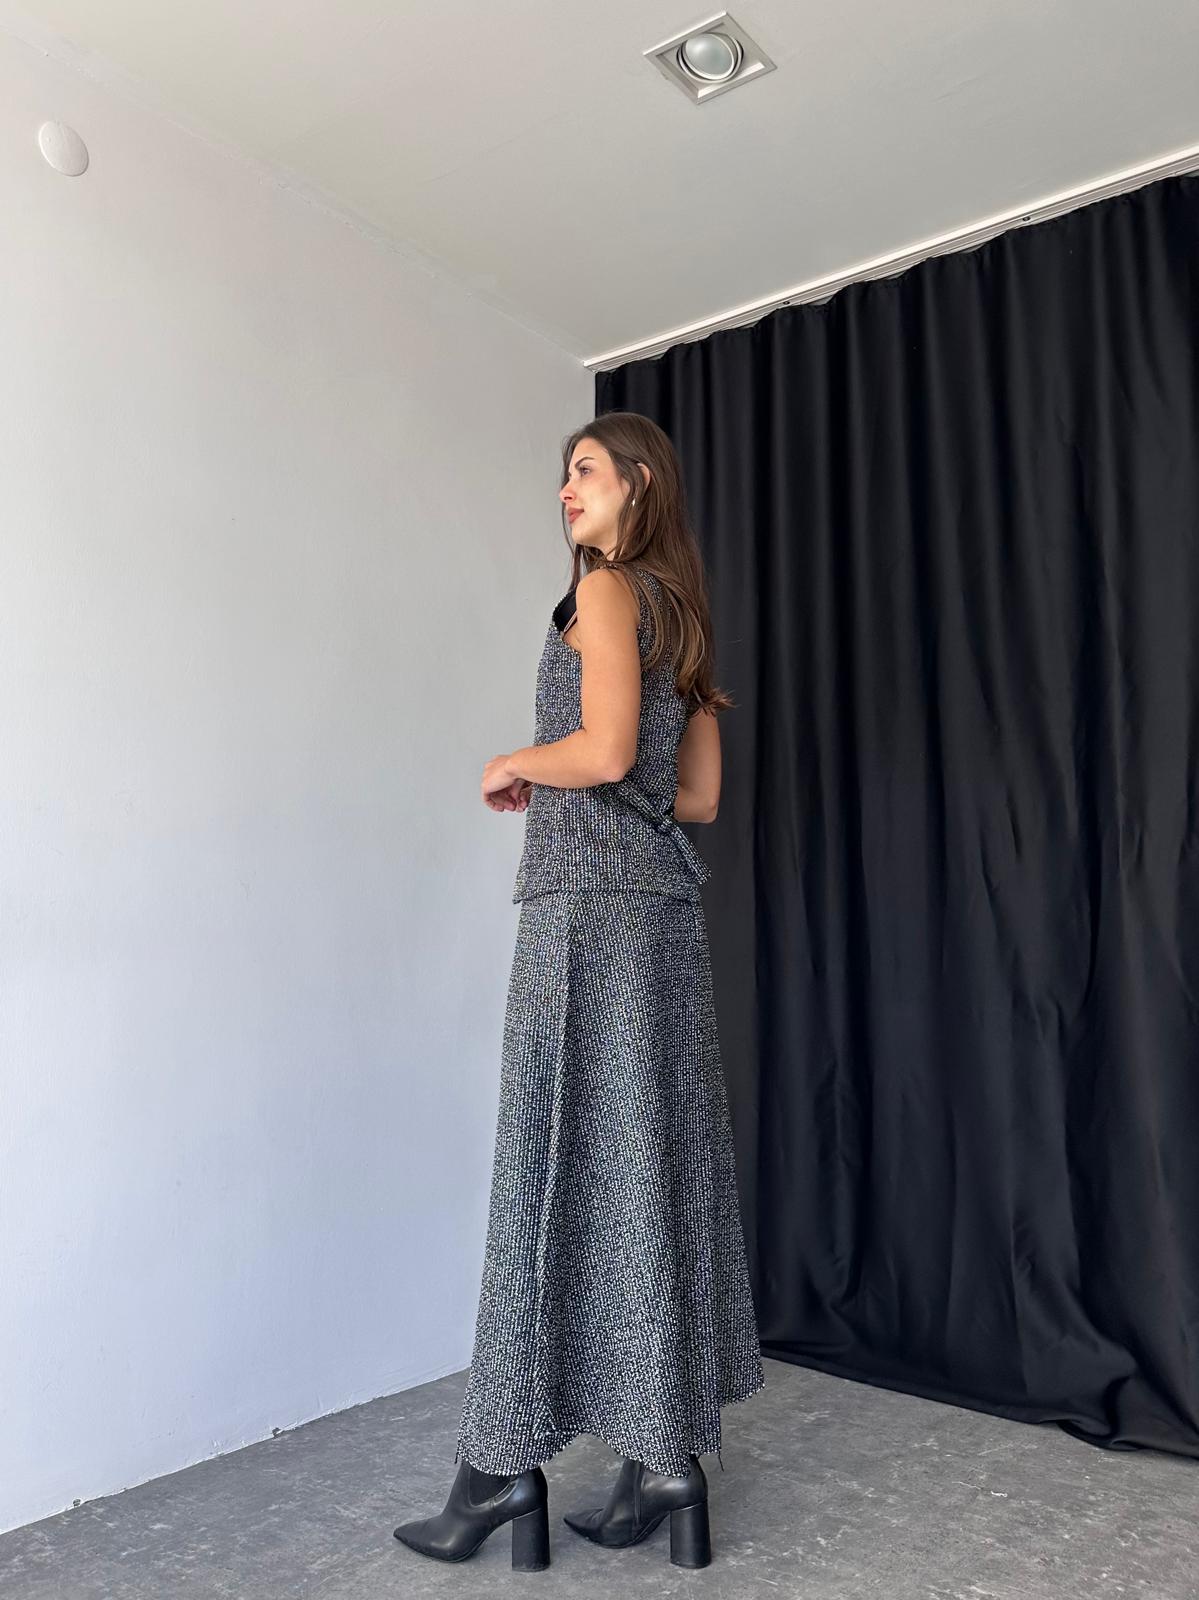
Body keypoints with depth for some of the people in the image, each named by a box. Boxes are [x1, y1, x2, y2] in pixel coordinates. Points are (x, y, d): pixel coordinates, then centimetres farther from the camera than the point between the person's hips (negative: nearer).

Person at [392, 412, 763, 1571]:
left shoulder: (606, 590, -4)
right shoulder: (681, 612, 20)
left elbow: (605, 750, -18)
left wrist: (512, 765, 0)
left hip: (589, 905, -8)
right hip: (663, 907, 9)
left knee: (560, 1168, -3)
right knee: (652, 1166, 8)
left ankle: (506, 1467, 11)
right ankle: (665, 1457, 18)